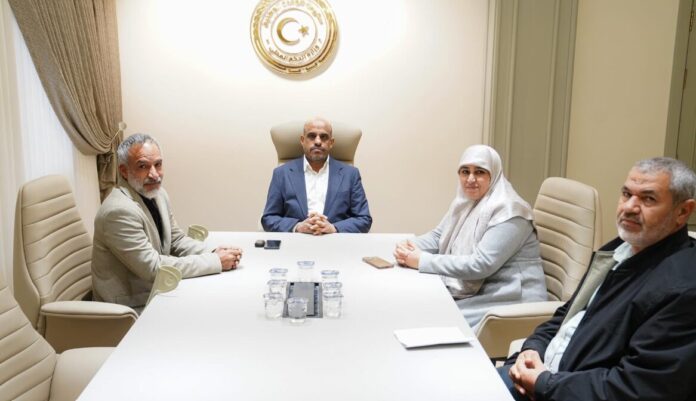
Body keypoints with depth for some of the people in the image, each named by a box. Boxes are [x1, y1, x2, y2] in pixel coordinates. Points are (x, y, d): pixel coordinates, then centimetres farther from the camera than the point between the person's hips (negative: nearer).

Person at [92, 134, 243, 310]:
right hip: (132, 307, -7)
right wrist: (216, 261, -21)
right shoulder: (119, 211, -24)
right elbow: (153, 267, -24)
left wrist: (213, 253, -9)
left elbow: (177, 241, 10)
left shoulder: (158, 193, 1)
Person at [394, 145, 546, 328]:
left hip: (510, 301, -7)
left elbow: (480, 265, -26)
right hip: (475, 293, 7)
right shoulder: (465, 202, 7)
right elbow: (438, 236, 13)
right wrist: (410, 247, -10)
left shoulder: (508, 211, -19)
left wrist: (422, 260, -25)